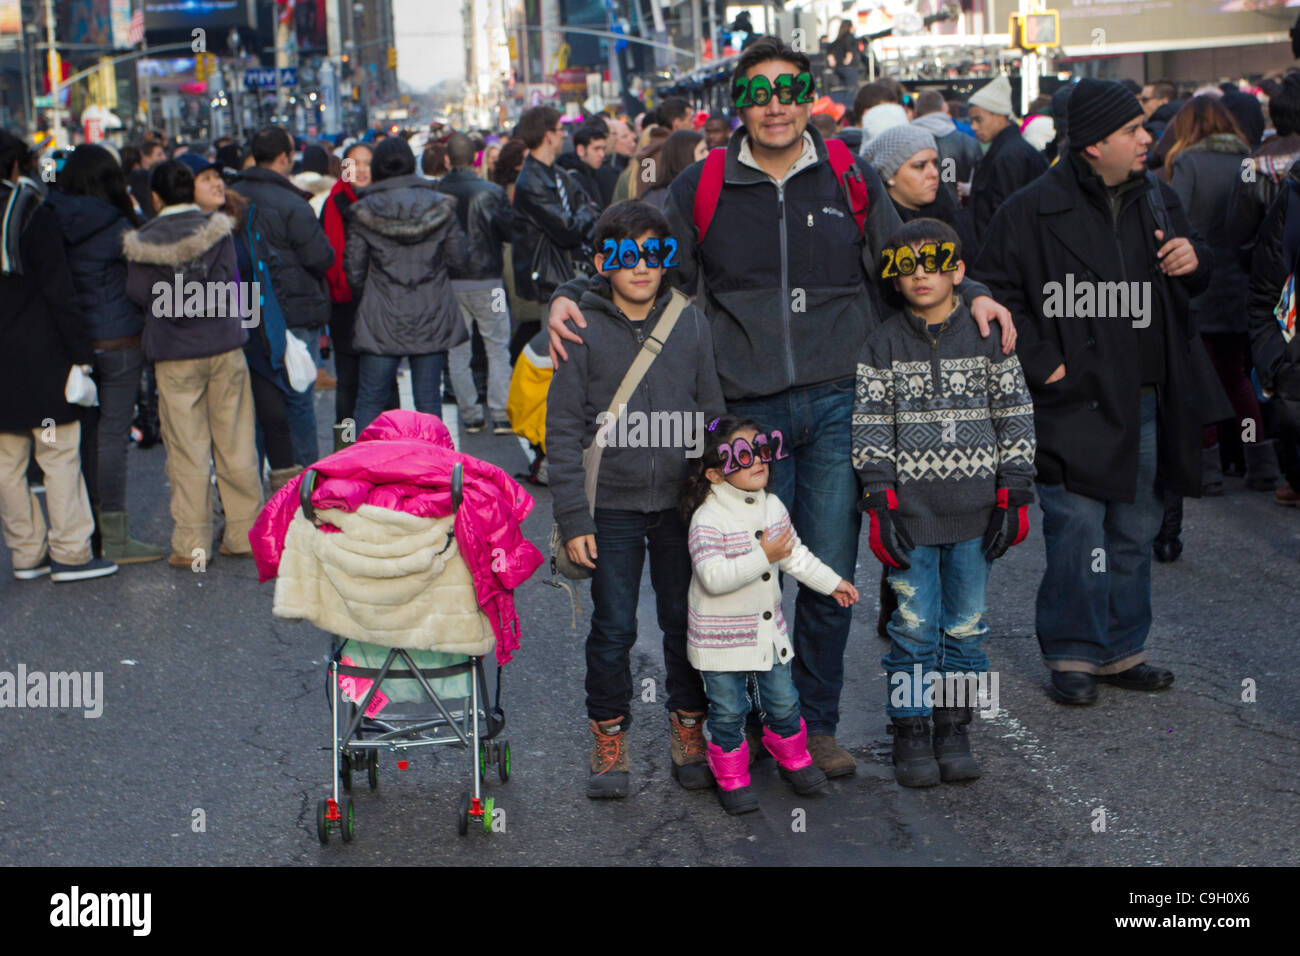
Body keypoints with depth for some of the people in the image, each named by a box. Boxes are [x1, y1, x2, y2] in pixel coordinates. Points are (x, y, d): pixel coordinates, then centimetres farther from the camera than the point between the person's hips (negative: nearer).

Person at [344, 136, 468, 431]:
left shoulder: (364, 211, -6)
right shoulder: (440, 205, -2)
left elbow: (354, 272, -4)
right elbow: (458, 258, 2)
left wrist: (360, 290, 17)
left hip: (382, 321, -1)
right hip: (432, 318, 1)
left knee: (370, 401, 6)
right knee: (429, 399, 7)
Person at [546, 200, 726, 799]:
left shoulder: (691, 325, 4)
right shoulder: (582, 330, -3)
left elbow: (712, 416, 10)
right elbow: (563, 431, -3)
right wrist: (573, 520, -8)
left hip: (683, 502, 2)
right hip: (612, 507, -2)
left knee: (686, 621, 8)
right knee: (613, 627, 2)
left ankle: (690, 734, 23)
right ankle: (608, 740, 18)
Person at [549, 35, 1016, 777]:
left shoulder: (852, 181, 7)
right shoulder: (701, 189, 5)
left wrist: (971, 294, 2)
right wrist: (573, 297, -4)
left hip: (837, 405, 1)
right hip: (749, 410, 0)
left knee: (830, 575, 3)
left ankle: (817, 723, 19)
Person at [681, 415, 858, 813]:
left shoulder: (772, 507, 3)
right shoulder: (708, 519, -21)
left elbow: (796, 556, 18)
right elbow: (713, 577, -30)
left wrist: (832, 583, 21)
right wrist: (763, 557, -33)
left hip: (769, 630, 6)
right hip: (721, 638, -6)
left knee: (782, 702, 15)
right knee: (729, 710, 4)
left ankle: (793, 759, 38)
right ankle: (731, 777, 22)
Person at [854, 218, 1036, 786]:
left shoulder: (988, 338, 4)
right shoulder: (883, 345, 3)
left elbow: (1015, 416, 6)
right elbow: (870, 426, 0)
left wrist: (1015, 494, 0)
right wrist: (879, 501, -7)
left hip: (974, 509, 1)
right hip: (910, 509, -1)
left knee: (965, 626, 7)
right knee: (914, 627, 0)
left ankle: (954, 733, 18)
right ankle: (910, 736, 10)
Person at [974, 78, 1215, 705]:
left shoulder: (1156, 201, 12)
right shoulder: (1034, 211, -8)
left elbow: (1191, 284, 25)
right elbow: (996, 290, -6)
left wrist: (1193, 261, 1)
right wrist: (1041, 363, -12)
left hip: (1144, 405, 6)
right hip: (1075, 402, -6)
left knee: (1134, 533, 13)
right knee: (1078, 530, -8)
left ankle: (1121, 651, 26)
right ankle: (1072, 655, 8)